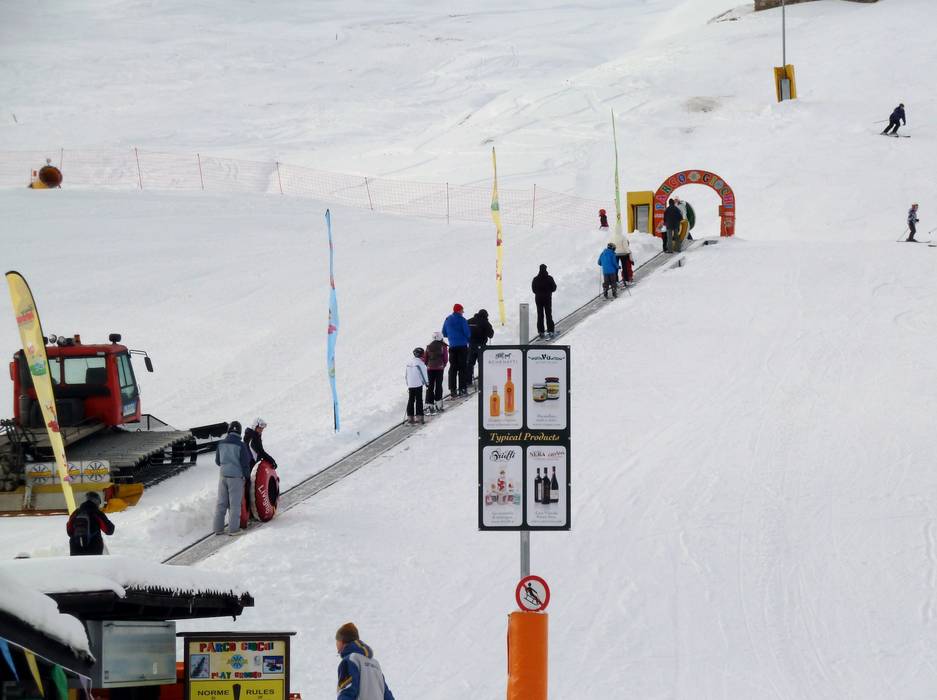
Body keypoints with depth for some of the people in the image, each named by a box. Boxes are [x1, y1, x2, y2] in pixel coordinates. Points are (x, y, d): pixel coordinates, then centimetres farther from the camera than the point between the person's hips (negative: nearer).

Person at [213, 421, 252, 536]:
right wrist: (247, 476, 6)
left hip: (223, 476, 4)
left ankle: (218, 528, 14)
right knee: (234, 504, 2)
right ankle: (233, 529, 3)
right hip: (236, 477, -4)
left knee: (221, 503, 11)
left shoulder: (221, 444, -1)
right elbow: (245, 463, -10)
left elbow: (217, 461, 11)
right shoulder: (241, 445, -14)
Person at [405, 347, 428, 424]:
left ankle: (410, 417, 11)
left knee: (411, 400, 10)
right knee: (419, 400, -1)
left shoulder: (409, 362, 8)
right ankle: (420, 416, -2)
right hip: (418, 384, -6)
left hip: (410, 385, 6)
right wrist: (427, 382, 0)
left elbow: (406, 375, 14)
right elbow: (424, 374, -12)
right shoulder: (420, 362, -13)